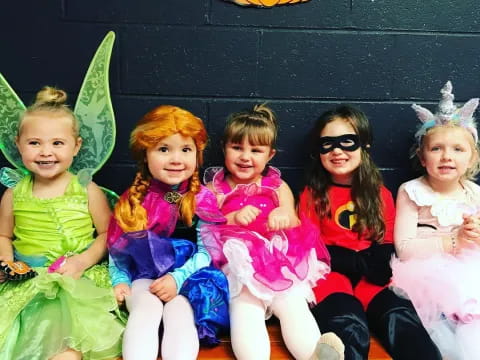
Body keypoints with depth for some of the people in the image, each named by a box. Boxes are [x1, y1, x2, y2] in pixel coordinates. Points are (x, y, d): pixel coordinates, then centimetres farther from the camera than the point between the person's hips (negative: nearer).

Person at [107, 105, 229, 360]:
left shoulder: (202, 199, -4)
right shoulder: (134, 201, 0)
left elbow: (206, 252, -7)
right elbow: (117, 248, 7)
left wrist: (178, 277, -20)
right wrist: (120, 280, -7)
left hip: (187, 277, -1)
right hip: (144, 276, 2)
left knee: (178, 311, -28)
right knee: (145, 308, -28)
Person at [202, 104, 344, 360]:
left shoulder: (278, 186, 16)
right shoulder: (214, 188, 12)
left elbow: (294, 224, 6)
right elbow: (206, 229, 3)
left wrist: (285, 217, -20)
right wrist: (233, 218, -18)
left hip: (281, 264, 2)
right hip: (239, 267, -1)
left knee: (295, 306, -24)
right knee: (244, 310, -28)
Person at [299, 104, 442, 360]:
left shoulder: (381, 195, 15)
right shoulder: (312, 195, 8)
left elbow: (387, 249, 11)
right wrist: (367, 261, -9)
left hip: (371, 280, 2)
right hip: (330, 275, -2)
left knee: (400, 319, -30)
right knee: (350, 327, -35)